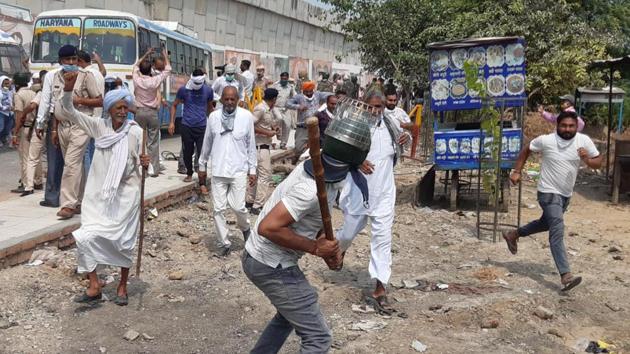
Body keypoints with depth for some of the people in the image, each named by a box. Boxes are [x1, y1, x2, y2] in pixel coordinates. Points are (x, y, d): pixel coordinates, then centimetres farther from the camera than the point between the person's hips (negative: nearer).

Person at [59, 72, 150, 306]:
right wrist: (68, 90, -22)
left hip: (126, 194, -2)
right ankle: (94, 286, 8)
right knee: (87, 236, -5)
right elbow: (69, 112, -6)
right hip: (99, 193, 2)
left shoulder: (136, 132, -7)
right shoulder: (99, 127, -2)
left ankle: (122, 286, 25)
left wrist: (144, 163, -24)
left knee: (123, 241, 7)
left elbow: (140, 163, 0)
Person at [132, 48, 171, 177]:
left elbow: (136, 65, 17)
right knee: (153, 143, 1)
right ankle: (154, 169, 2)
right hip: (152, 112, -1)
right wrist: (165, 56, 20)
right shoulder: (155, 81, -9)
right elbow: (167, 70, 6)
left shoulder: (136, 79, -4)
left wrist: (146, 54, 26)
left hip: (139, 112, 1)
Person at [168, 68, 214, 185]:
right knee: (187, 153, 10)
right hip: (186, 126, 1)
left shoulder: (208, 90, 1)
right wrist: (172, 122, 2)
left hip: (202, 127, -1)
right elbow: (174, 105, 10)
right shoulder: (183, 90, -1)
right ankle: (189, 174, 36)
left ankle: (202, 184, -3)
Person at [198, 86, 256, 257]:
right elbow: (207, 143, 11)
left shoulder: (246, 116, -5)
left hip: (239, 169, -2)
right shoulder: (213, 117, 0)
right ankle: (223, 242, 17)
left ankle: (245, 227, 27)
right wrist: (202, 165, 15)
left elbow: (251, 144, 1)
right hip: (218, 170, 2)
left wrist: (252, 169, 1)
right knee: (218, 209, 2)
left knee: (238, 206, -6)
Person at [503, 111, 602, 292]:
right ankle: (565, 275, -26)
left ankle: (513, 235, 50)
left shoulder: (584, 141, -8)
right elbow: (526, 150, 3)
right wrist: (517, 171, -2)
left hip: (566, 194, 6)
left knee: (546, 223, 25)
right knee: (557, 230, -19)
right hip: (549, 193, -6)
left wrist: (587, 160, -25)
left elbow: (598, 162, -3)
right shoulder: (545, 140, -14)